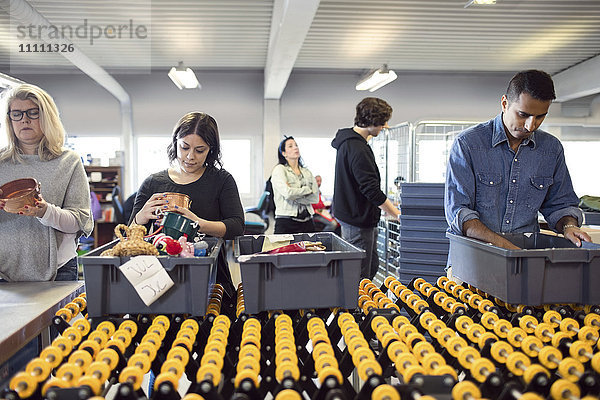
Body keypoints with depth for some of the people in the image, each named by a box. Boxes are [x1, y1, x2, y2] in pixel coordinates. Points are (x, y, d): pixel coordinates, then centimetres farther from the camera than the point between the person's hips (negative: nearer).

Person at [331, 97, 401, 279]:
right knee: (360, 276, -3)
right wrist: (397, 214, -18)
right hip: (357, 218, -11)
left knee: (372, 265, 19)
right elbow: (372, 189, -24)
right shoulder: (357, 149, -23)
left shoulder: (348, 140, 10)